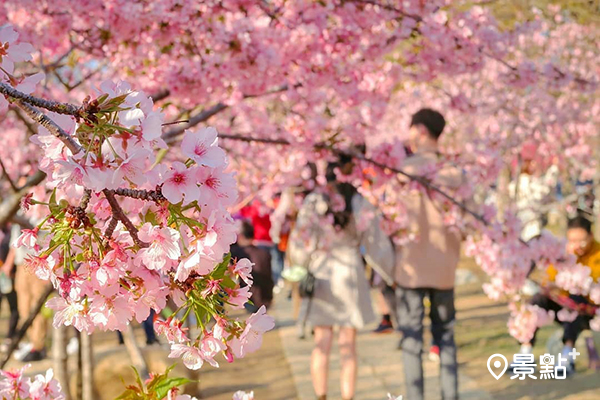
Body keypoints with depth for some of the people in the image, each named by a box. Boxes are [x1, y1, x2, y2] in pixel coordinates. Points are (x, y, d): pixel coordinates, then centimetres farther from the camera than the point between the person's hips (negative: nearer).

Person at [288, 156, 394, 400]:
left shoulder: (312, 202, -7)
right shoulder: (361, 205, -7)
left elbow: (301, 241, -5)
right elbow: (375, 245, -4)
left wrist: (301, 266, 12)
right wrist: (392, 273, 8)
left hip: (319, 274, 1)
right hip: (349, 275, -1)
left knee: (321, 343, 8)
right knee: (348, 344, 5)